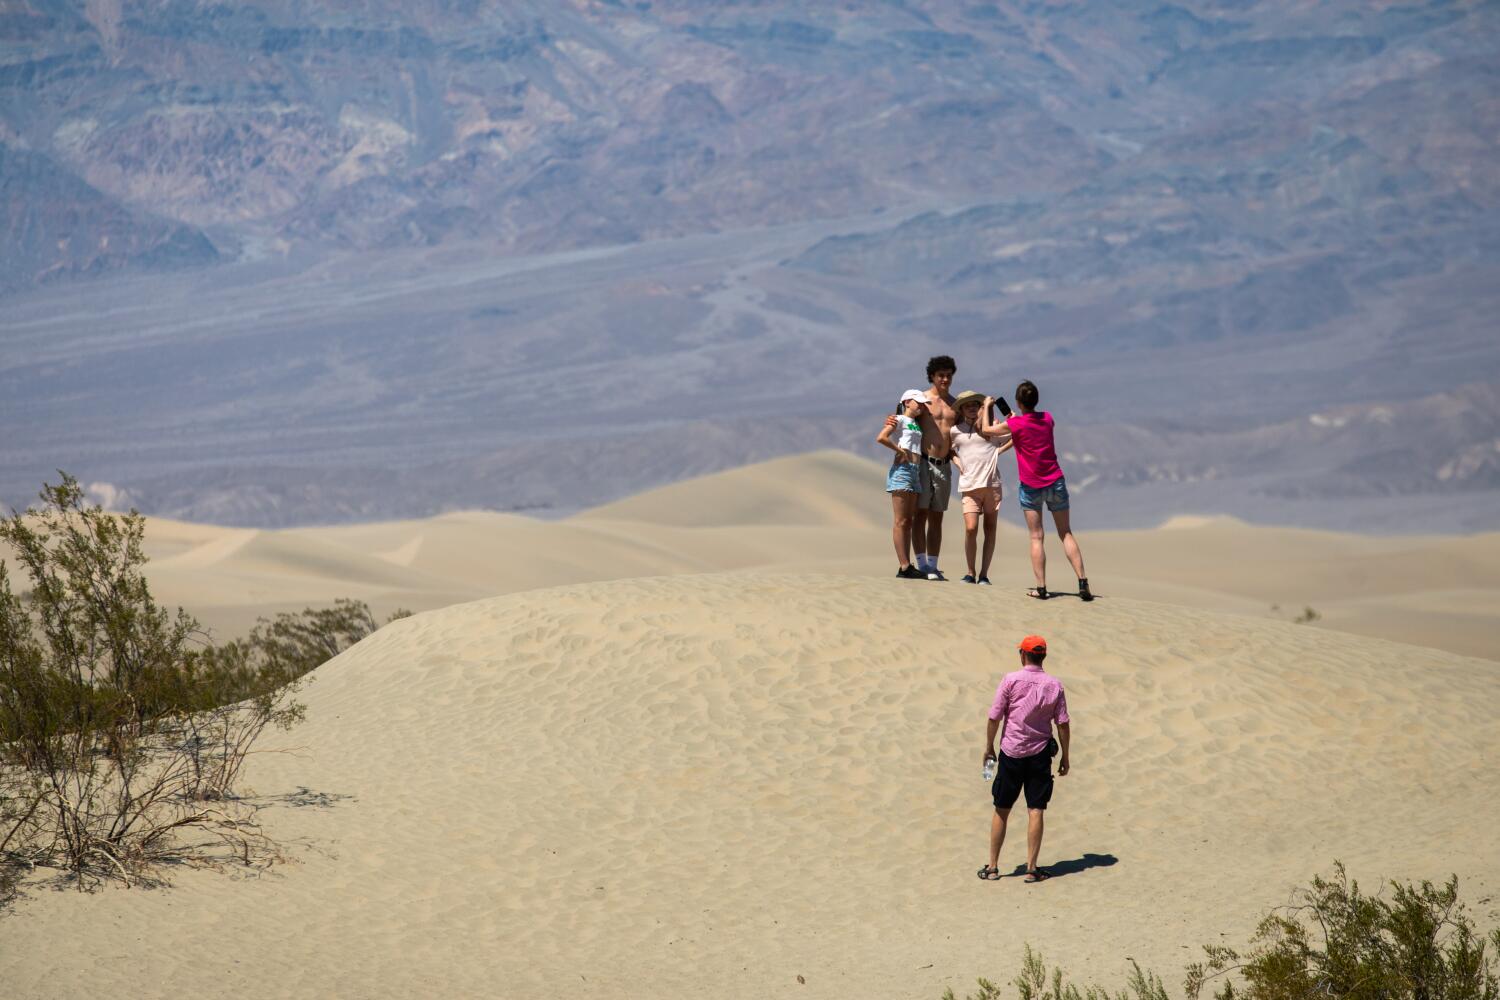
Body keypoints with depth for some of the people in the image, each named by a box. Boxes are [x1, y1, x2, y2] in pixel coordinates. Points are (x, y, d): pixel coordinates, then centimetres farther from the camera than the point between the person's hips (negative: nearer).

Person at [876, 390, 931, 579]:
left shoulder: (916, 424, 22)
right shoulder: (899, 420, -1)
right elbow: (881, 438, -14)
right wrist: (900, 450, -11)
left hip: (915, 471, 9)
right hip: (901, 469, -9)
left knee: (908, 521, 8)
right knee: (900, 521, -10)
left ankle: (907, 566, 8)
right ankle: (904, 567, -14)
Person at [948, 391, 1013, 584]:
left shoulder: (990, 427, 8)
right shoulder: (955, 431, 11)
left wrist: (1000, 450, -2)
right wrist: (957, 462, 10)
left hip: (992, 483, 1)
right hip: (969, 486, -1)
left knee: (990, 529, 0)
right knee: (971, 528, -14)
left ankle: (984, 574, 5)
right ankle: (971, 573, -3)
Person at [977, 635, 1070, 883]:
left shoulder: (1011, 680, -7)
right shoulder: (1054, 685, -2)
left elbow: (994, 718, -6)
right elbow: (1063, 724, -2)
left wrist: (989, 747, 7)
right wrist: (1065, 757, 7)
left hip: (1011, 752, -1)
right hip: (1040, 753, 1)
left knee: (1001, 810, 8)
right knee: (1036, 811, 3)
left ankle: (992, 867, 12)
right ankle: (1032, 868, 0)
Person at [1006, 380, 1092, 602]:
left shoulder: (1014, 424, -11)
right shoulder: (1047, 418, 2)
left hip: (1031, 487, -3)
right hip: (1056, 483, 3)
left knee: (1037, 537, 1)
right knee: (1066, 534, 8)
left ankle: (1041, 588, -5)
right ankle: (1083, 582, -2)